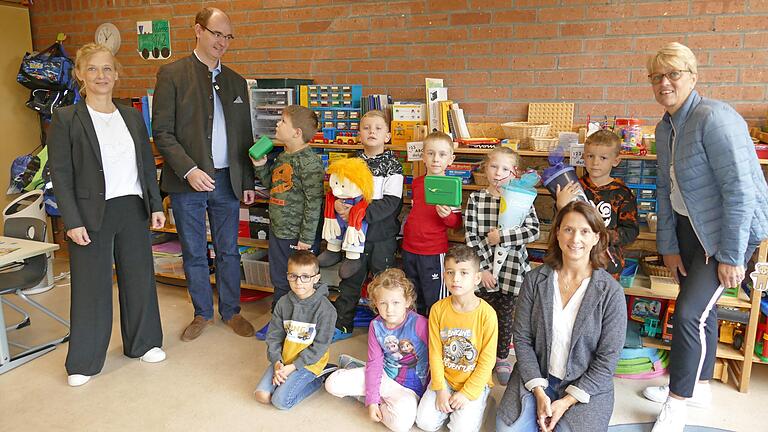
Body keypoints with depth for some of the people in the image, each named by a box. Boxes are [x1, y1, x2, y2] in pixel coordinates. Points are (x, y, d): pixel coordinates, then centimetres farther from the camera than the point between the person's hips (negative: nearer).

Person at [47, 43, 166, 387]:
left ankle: (142, 343, 32)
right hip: (91, 214, -4)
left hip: (133, 210, 4)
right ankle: (83, 362, 22)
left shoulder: (132, 117, 8)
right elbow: (60, 175, -7)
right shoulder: (65, 120, -5)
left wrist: (156, 205, 7)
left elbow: (147, 165, 12)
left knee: (140, 278, 13)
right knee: (91, 287, 5)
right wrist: (72, 222, -12)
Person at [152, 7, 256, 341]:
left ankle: (231, 311, 27)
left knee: (228, 251, 11)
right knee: (194, 253, 10)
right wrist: (189, 170, -18)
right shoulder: (171, 74, -2)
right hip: (187, 180, -3)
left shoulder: (236, 81, 11)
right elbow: (162, 132, -7)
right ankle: (202, 313, 26)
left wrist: (248, 182, 10)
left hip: (227, 180, 3)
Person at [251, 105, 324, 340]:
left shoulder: (309, 161, -19)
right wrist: (260, 165, 5)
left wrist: (306, 238, -19)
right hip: (278, 230, 8)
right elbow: (271, 184, 22)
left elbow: (314, 201, -20)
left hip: (298, 235, -8)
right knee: (279, 280, 20)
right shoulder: (282, 156, 8)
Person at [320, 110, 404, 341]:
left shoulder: (392, 165, -6)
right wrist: (338, 203, -17)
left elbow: (391, 203, -15)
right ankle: (342, 324, 27)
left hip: (382, 235, -3)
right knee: (350, 279, 13)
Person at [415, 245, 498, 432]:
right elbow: (435, 352, -4)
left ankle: (475, 404, 15)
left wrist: (467, 393, -14)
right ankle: (449, 404, 20)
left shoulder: (487, 314, -18)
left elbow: (487, 360, -13)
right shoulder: (438, 309, -10)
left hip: (475, 382, -2)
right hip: (444, 378, 3)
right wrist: (440, 388, -9)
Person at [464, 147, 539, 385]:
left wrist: (501, 237, -20)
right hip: (484, 269, 0)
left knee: (506, 316, 12)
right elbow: (470, 236, -6)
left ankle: (502, 358, 31)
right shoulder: (475, 199, -2)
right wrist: (482, 268, -11)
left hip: (512, 268, 0)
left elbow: (533, 231, -13)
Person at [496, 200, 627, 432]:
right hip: (536, 378, 2)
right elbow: (522, 338, -3)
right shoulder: (535, 280, -5)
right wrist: (539, 392, -12)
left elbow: (607, 358, -8)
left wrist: (566, 402, -13)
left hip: (586, 387, -1)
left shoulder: (611, 292, -11)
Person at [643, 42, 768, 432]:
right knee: (700, 309, 17)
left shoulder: (713, 118, -22)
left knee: (689, 311, -11)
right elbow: (665, 190, 10)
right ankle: (699, 387, 35)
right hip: (689, 227, 8)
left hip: (729, 229, -8)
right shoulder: (665, 129, 5)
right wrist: (668, 246, 9)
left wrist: (731, 256, -21)